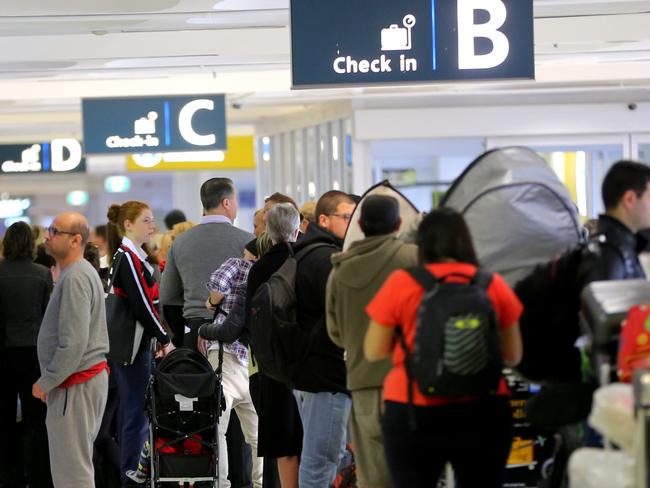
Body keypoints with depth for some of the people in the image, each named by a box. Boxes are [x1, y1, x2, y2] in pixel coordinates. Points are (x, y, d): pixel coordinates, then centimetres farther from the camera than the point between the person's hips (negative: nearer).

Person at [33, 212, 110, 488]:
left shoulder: (75, 278, -18)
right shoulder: (82, 272, 16)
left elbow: (73, 343, -24)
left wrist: (46, 383, -14)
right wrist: (50, 380, 18)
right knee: (77, 463, 16)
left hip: (75, 385, -11)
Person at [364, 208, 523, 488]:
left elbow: (373, 352, 3)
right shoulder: (493, 285, 3)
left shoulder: (401, 283, -3)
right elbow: (513, 356, 9)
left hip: (414, 413, -2)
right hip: (483, 412, 2)